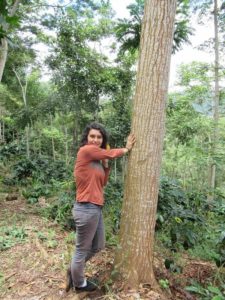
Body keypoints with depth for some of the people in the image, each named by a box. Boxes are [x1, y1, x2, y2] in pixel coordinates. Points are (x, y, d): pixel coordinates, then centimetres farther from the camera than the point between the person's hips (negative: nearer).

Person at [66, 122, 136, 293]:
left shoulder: (97, 159, 11)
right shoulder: (86, 151, -16)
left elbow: (102, 183, 14)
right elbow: (112, 153, -6)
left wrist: (105, 163, 3)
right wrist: (127, 149, 12)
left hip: (96, 208, 10)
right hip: (86, 209, -9)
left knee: (98, 246, 24)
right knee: (82, 249, 13)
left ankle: (74, 270, 44)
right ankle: (79, 284, 37)